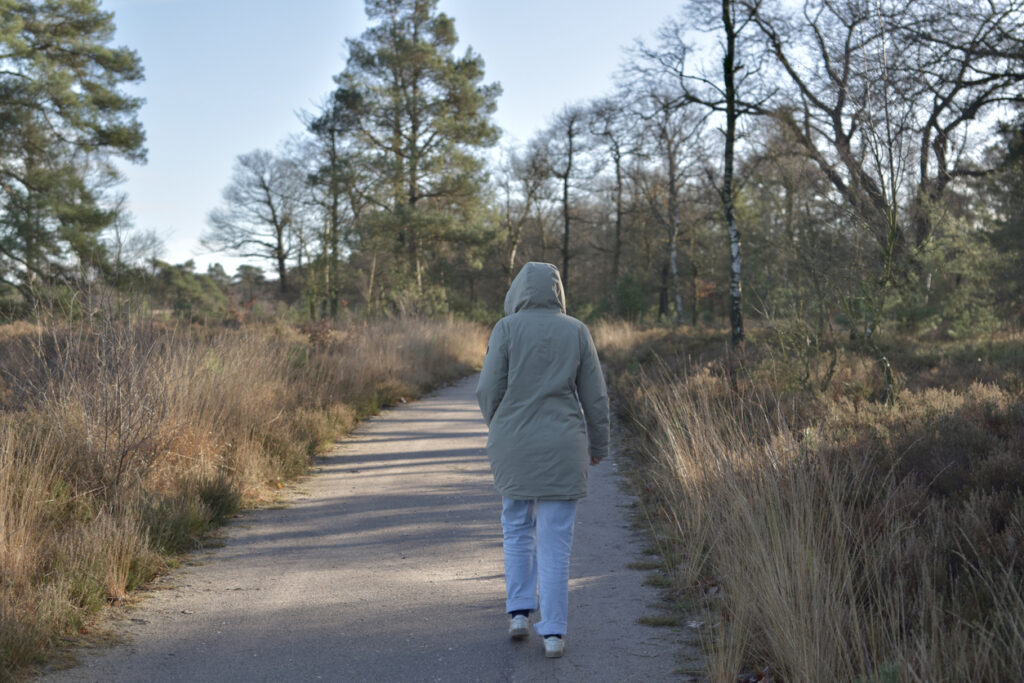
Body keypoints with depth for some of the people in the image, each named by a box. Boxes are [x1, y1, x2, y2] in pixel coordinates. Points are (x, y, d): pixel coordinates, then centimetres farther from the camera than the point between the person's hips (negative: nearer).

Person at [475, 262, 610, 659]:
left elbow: (490, 390, -6)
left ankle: (519, 612, 15)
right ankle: (553, 634, 3)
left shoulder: (506, 329, -3)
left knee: (517, 527, 20)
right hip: (561, 448, 0)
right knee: (555, 540, 5)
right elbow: (594, 396, 2)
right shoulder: (577, 332, 2)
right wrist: (599, 444, 15)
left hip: (514, 446, 0)